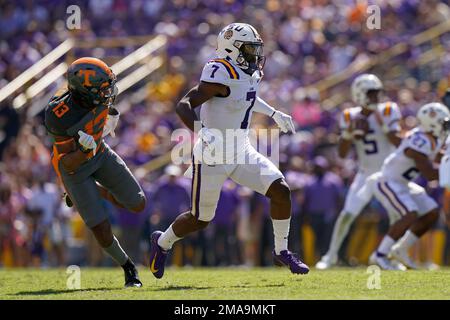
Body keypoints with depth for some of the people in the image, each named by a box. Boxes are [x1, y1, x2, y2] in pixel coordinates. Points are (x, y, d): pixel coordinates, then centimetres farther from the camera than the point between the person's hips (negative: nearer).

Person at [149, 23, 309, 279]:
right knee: (200, 220, 6)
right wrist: (201, 132, -41)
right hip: (212, 156, -7)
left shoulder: (251, 74, 4)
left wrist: (274, 114, 27)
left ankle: (282, 251, 8)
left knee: (281, 191, -7)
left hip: (241, 152, 7)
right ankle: (163, 243, 35)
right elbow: (185, 105, -26)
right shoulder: (222, 76, -23)